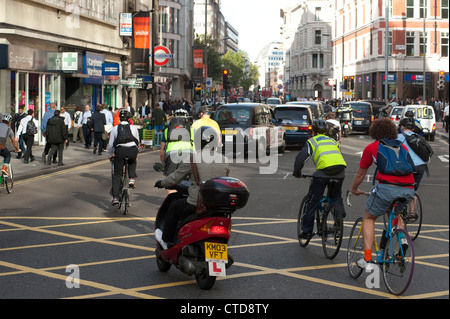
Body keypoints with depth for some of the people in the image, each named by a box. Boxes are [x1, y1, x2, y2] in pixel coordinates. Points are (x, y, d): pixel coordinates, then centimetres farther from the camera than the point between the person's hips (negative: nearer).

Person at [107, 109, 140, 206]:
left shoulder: (115, 129, 18)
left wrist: (110, 156, 33)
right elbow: (137, 142, 30)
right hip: (132, 150, 1)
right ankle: (132, 179, 13)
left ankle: (115, 197, -2)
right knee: (132, 162, 36)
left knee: (116, 175, 7)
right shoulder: (133, 128, 20)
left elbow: (110, 145, 18)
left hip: (120, 151, -1)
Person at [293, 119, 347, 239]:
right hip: (340, 172, 4)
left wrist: (297, 173, 17)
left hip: (324, 172, -4)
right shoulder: (333, 141, 29)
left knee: (312, 202, 8)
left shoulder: (312, 141, 14)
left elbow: (300, 158, 4)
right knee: (336, 197, 28)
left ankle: (306, 231, 11)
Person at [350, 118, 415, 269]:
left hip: (387, 187, -4)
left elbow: (360, 174, 24)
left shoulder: (372, 148, 15)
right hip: (408, 189, 4)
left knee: (369, 218, 16)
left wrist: (354, 190, 43)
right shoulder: (402, 146, 24)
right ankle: (403, 238, 17)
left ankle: (367, 259, 6)